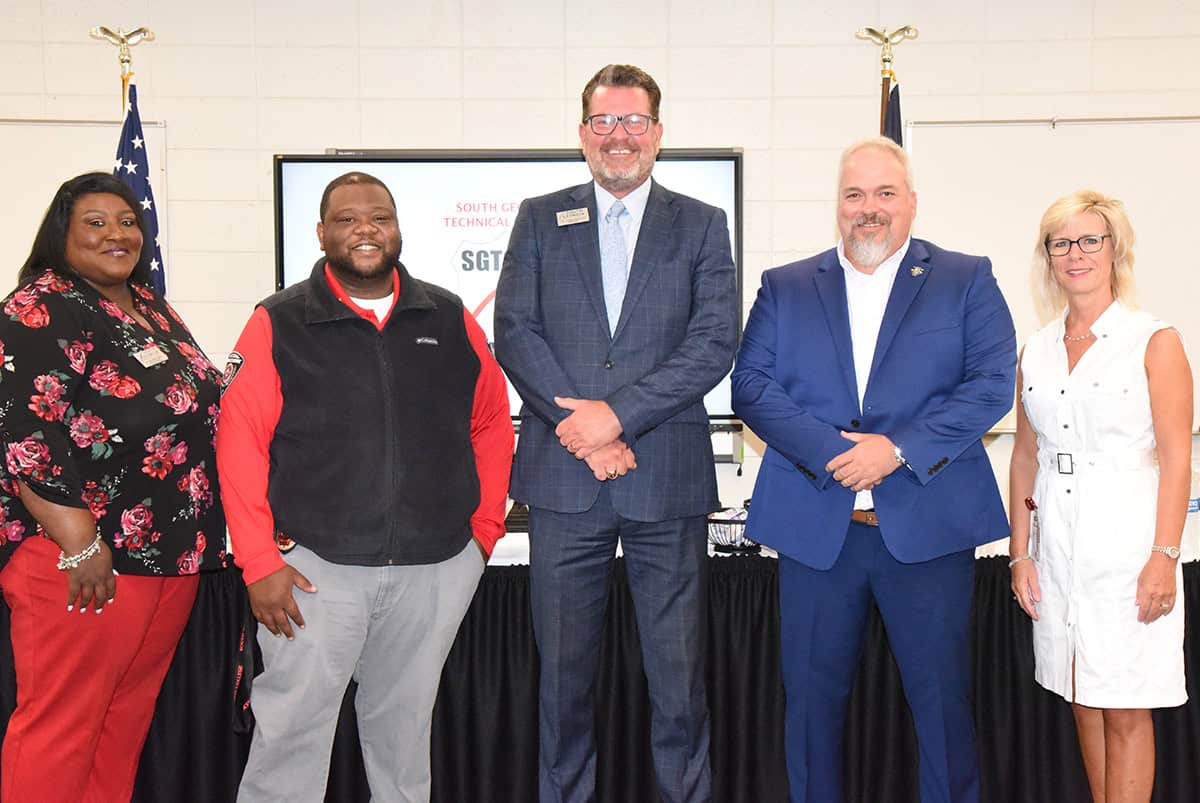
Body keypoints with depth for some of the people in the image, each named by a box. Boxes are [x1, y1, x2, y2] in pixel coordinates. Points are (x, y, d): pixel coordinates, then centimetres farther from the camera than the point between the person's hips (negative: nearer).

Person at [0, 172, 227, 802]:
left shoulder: (152, 308, 15)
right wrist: (81, 544, -21)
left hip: (172, 554, 8)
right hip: (83, 560, -8)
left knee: (127, 720, 14)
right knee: (61, 729, 0)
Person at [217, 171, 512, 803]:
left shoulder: (451, 321, 8)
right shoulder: (278, 325, 0)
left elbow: (491, 423, 15)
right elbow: (240, 443, -4)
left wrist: (485, 527, 9)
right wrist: (260, 561, -9)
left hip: (438, 566, 3)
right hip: (315, 565, -2)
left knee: (403, 726, 15)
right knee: (292, 726, 1)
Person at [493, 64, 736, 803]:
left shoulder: (702, 226, 7)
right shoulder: (540, 219, 10)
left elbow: (715, 343, -4)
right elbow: (515, 332, 1)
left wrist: (618, 412, -14)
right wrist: (579, 425, -11)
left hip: (667, 479, -1)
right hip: (565, 477, 1)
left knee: (680, 673, 6)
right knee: (565, 672, 10)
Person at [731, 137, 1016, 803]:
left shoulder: (967, 281, 8)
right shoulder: (784, 287, 11)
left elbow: (993, 382, -4)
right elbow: (750, 385, 0)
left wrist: (898, 448, -15)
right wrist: (829, 452, -14)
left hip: (928, 524, -1)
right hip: (814, 525, 2)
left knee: (942, 697, 7)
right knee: (811, 698, 9)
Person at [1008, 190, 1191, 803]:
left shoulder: (1154, 341, -3)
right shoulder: (1036, 351, 11)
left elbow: (1177, 459, -7)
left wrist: (1164, 557, -14)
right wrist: (1021, 553, 8)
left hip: (1126, 543, -5)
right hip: (1058, 546, 5)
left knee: (1125, 710, 0)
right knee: (1083, 702, 13)